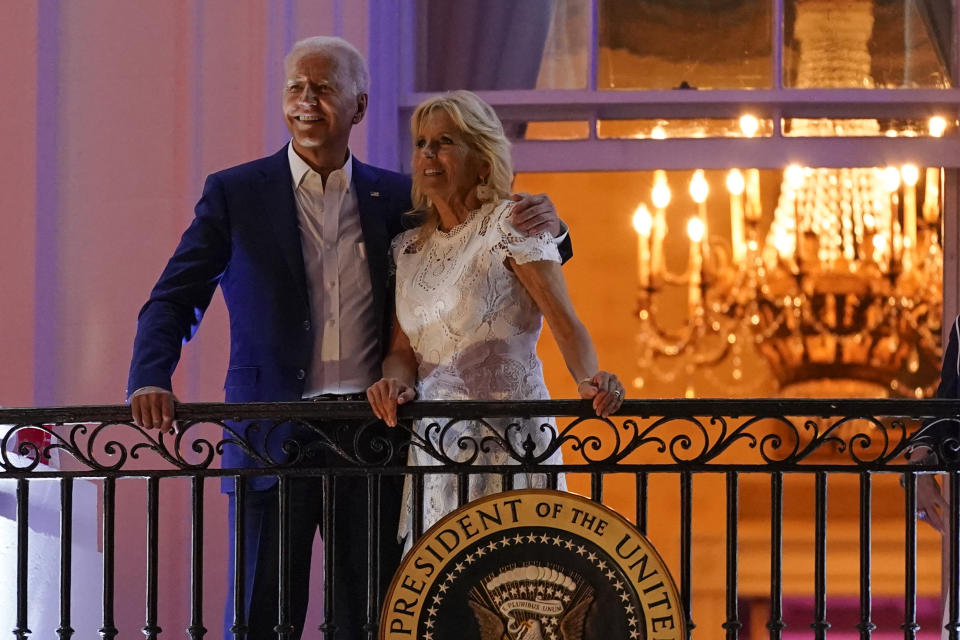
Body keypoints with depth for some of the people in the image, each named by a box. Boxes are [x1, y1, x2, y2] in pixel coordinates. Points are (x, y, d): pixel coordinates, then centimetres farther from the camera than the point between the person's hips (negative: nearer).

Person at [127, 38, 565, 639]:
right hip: (274, 434, -2)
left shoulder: (395, 198, 10)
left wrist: (541, 224, -6)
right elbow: (174, 301, 1)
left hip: (372, 433, 2)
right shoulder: (235, 194, 4)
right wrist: (151, 381, -18)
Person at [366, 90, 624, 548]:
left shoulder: (509, 223, -4)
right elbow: (403, 347, 12)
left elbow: (563, 319, -13)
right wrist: (397, 381, -11)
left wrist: (589, 381, -31)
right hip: (432, 448, 6)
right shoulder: (409, 247, 15)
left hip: (509, 439, -6)